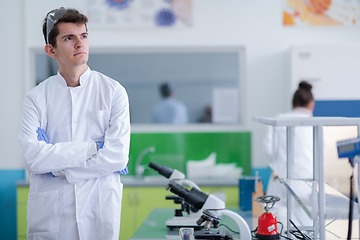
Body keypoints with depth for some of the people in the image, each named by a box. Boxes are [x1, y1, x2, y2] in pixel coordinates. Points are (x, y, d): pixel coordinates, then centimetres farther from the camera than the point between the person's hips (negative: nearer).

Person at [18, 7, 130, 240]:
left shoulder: (113, 92, -1)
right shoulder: (37, 98, 1)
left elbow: (117, 156, -10)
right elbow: (32, 157, -12)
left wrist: (57, 166, -9)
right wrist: (91, 148, -12)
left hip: (99, 210, 0)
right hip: (49, 214, 1)